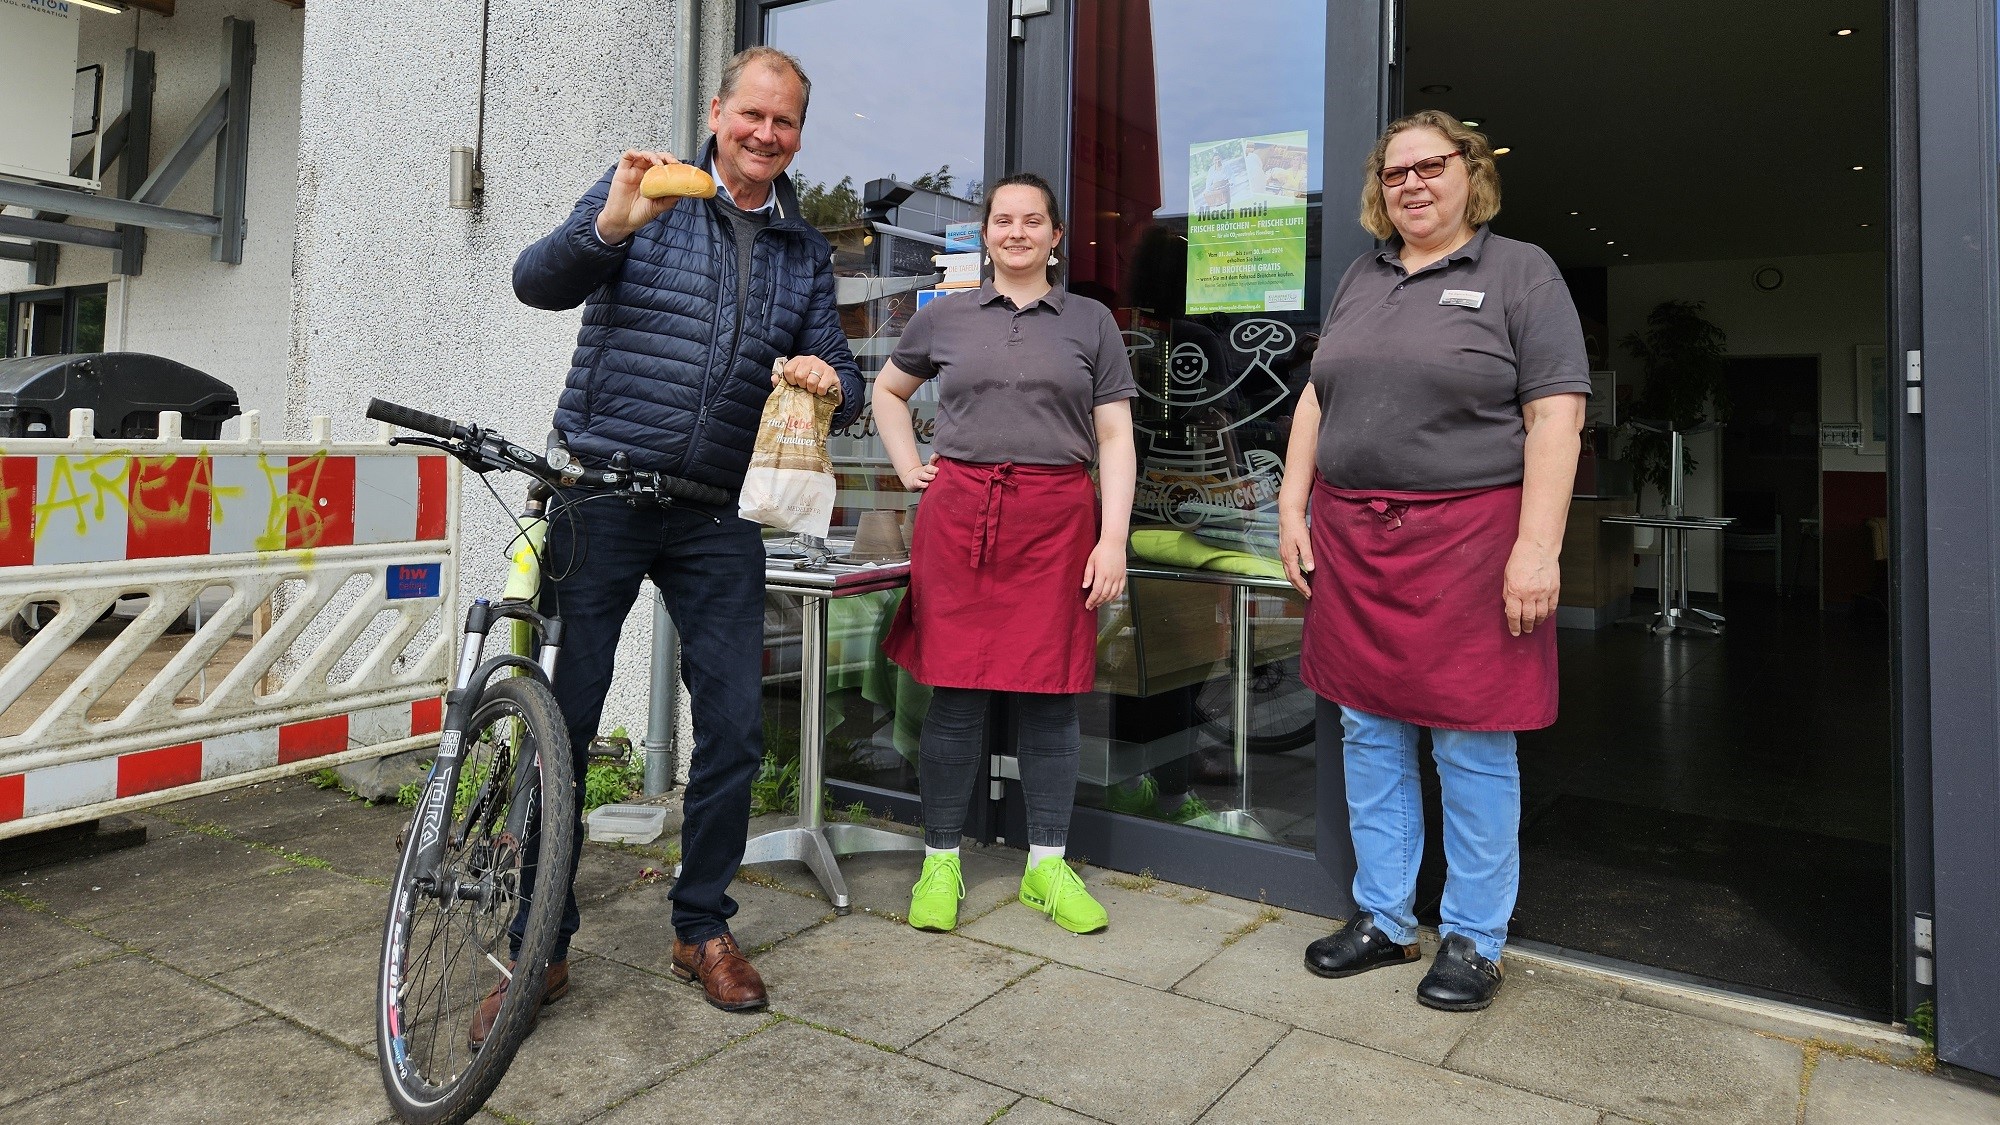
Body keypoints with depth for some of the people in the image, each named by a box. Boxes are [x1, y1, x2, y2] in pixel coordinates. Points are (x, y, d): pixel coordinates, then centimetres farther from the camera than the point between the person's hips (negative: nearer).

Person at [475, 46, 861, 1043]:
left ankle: (703, 928, 23)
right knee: (560, 720, 2)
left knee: (735, 727, 3)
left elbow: (841, 378, 11)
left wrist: (831, 382, -13)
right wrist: (609, 225, -27)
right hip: (601, 497, -3)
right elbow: (538, 284, -8)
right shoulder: (646, 192, 3)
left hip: (718, 517, 3)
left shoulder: (805, 251, 14)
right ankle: (540, 947, 18)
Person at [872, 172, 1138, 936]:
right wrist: (909, 468, 11)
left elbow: (1115, 439, 6)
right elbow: (887, 391, 27)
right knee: (956, 694, 2)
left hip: (1056, 521, 0)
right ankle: (940, 862, 16)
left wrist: (1113, 539, -5)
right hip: (958, 517, 0)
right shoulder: (944, 319, 13)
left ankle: (1047, 865, 17)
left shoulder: (1091, 323, 10)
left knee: (1049, 697, 3)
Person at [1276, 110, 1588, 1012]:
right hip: (1352, 539, 5)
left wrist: (1537, 547, -17)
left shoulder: (1520, 272, 0)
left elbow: (1556, 415, -8)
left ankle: (1473, 940, 17)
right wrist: (1293, 509, 8)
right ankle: (1382, 919, 24)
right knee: (1368, 735, 10)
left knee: (1471, 747, 2)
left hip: (1467, 538, -5)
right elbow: (1317, 399, 17)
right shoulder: (1361, 279, 17)